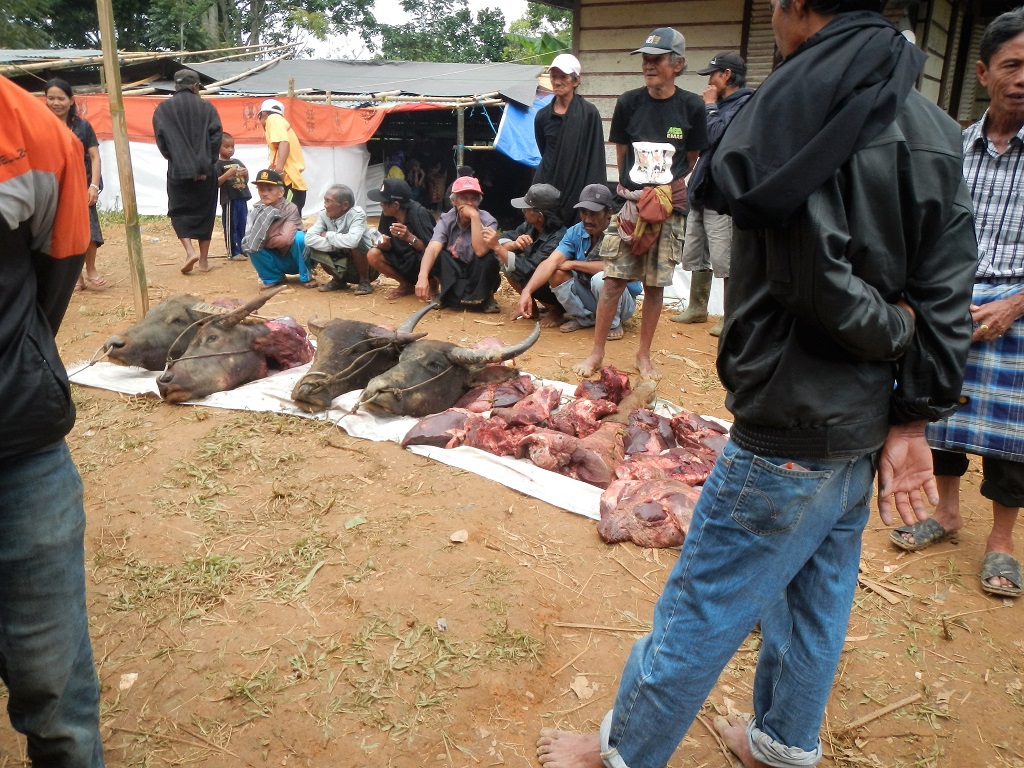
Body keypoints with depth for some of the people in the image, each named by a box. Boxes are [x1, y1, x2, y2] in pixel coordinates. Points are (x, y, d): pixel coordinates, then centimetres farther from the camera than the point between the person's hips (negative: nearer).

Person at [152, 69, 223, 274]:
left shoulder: (163, 109, 4)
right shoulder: (206, 107, 5)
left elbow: (161, 138, -6)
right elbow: (216, 136, -6)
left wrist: (174, 159, 6)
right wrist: (208, 162, -3)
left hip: (178, 170, 0)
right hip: (205, 170, 1)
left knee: (179, 212, 10)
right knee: (204, 213, 10)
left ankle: (190, 251, -11)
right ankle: (203, 260, 10)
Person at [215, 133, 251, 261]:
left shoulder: (237, 162, 15)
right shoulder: (218, 164, -4)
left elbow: (246, 180, 20)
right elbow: (216, 182, -11)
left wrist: (246, 173, -1)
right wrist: (228, 174, -21)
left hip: (242, 198, 6)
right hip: (229, 199, -6)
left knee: (242, 226, 12)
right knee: (230, 227, -3)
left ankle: (242, 249, 20)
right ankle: (233, 252, 0)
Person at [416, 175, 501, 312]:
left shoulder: (488, 221, -18)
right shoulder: (446, 220, -12)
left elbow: (480, 251, -36)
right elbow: (433, 248, -29)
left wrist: (474, 216, -33)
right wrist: (423, 276, -46)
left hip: (478, 276, -1)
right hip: (453, 272, 1)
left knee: (489, 259, -33)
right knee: (434, 255, -26)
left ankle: (483, 297, -8)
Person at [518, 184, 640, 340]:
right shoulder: (575, 232, -8)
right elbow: (551, 262, -19)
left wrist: (574, 264, -22)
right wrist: (527, 291, -35)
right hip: (588, 297, 5)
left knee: (601, 279, -34)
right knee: (556, 273, -15)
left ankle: (613, 324, -7)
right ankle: (583, 318, 6)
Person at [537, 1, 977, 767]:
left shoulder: (797, 109, -16)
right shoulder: (932, 128, 6)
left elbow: (824, 284, -23)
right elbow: (947, 296, 1)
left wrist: (894, 328, -3)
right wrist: (912, 421, 1)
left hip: (787, 432, -8)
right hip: (865, 430, 8)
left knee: (700, 610, 7)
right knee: (817, 601, 22)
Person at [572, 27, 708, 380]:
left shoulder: (691, 106, -2)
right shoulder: (629, 103, 0)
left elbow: (691, 159, 9)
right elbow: (621, 153, 10)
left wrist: (666, 187, 1)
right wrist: (633, 191, 5)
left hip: (670, 207, 0)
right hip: (630, 202, 0)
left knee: (655, 284, 5)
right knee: (615, 279, -3)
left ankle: (644, 355, 17)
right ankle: (596, 353, 6)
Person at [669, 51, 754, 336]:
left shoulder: (745, 103, -9)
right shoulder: (722, 103, 17)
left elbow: (715, 135, -20)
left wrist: (710, 106, -9)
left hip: (722, 196, -9)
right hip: (702, 192, 9)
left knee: (724, 261, -5)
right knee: (694, 256, 15)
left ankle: (731, 318, 6)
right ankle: (697, 308, 28)